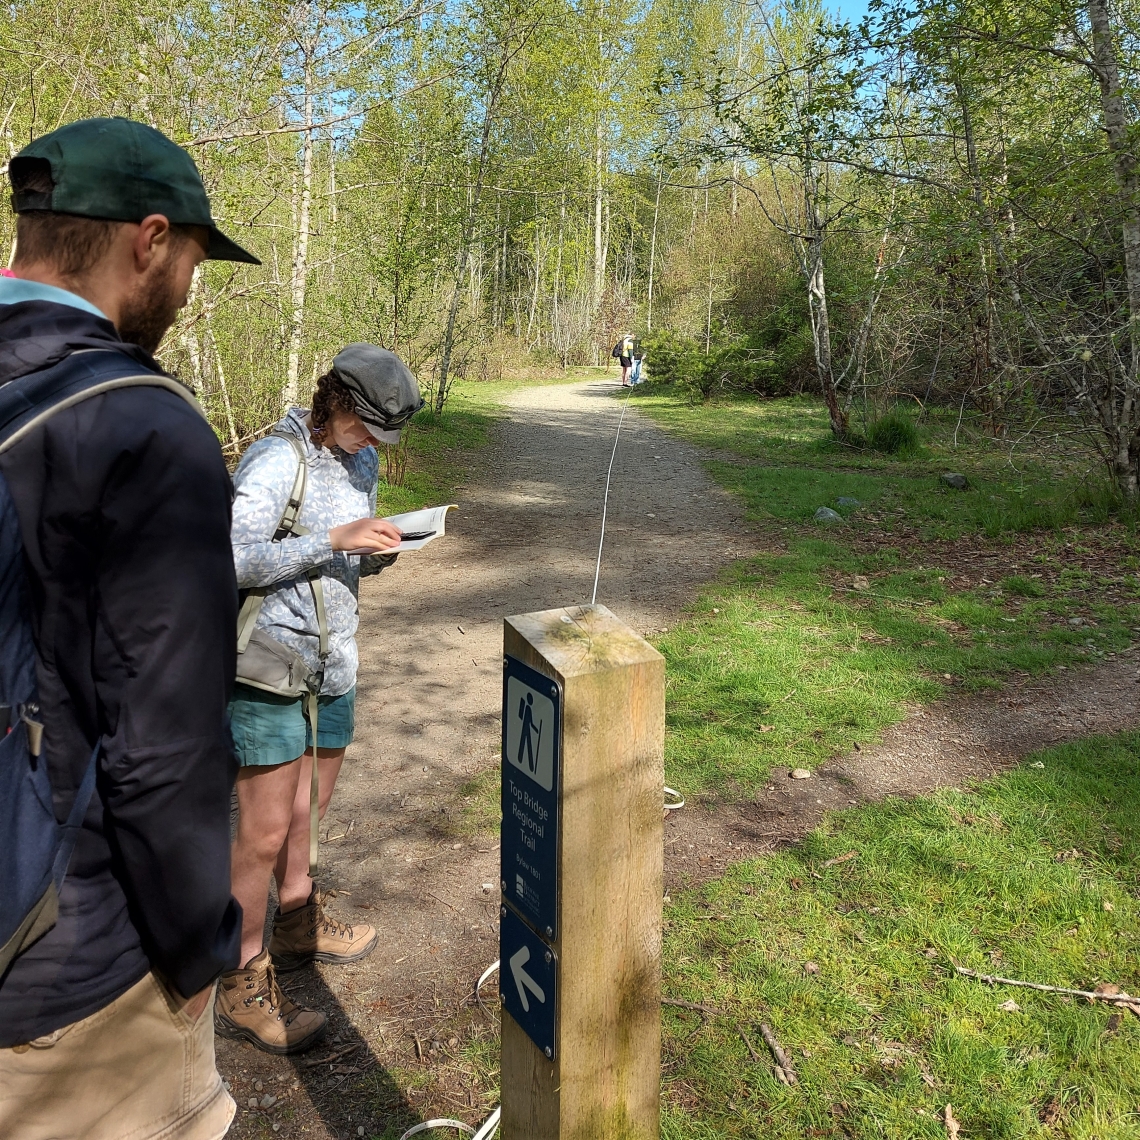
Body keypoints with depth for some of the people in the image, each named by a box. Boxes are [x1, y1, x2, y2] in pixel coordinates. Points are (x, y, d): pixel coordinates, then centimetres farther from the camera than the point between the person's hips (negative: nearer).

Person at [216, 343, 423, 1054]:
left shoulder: (362, 463, 12)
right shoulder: (275, 461, -14)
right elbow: (234, 560, -23)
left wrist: (378, 556, -2)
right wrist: (334, 540, -28)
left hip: (334, 665, 8)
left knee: (304, 815, 21)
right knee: (265, 834, -2)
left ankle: (299, 927, 41)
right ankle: (241, 988, 14)